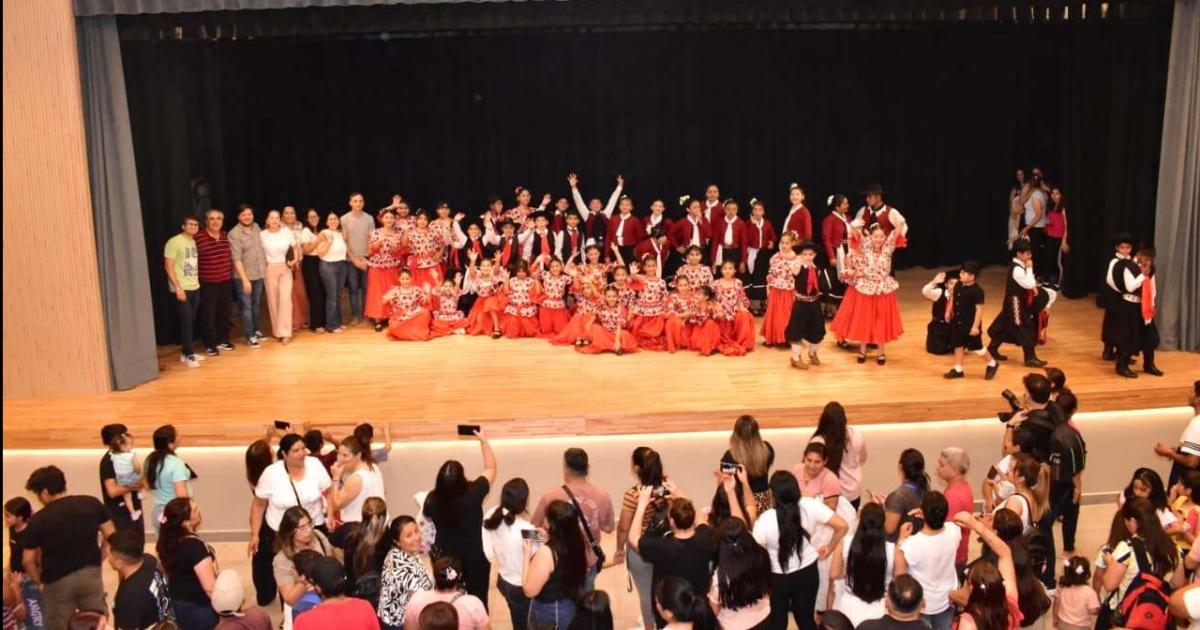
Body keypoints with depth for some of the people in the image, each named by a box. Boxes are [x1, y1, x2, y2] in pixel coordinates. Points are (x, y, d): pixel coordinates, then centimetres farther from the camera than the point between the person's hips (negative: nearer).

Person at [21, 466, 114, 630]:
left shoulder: (38, 519, -14)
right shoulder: (92, 503, -7)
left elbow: (28, 560, -7)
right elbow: (111, 536, -2)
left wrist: (40, 580, 9)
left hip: (58, 581, -2)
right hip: (91, 573, 3)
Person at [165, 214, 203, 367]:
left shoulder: (196, 242, 10)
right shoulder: (174, 242, -9)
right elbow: (168, 266, -12)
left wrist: (197, 282, 9)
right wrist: (178, 287, -17)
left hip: (195, 288, 6)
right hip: (181, 288, -6)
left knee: (191, 321, 9)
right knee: (186, 321, -6)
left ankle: (185, 352, 18)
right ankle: (189, 354, 1)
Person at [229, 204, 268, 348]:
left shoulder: (256, 227, 4)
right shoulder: (234, 234, -15)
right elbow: (236, 259, -19)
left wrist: (265, 264, 12)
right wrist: (245, 279, -22)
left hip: (258, 274, 6)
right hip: (243, 276, -6)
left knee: (256, 305, 17)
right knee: (246, 306, 1)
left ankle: (255, 330, 31)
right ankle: (249, 336, 8)